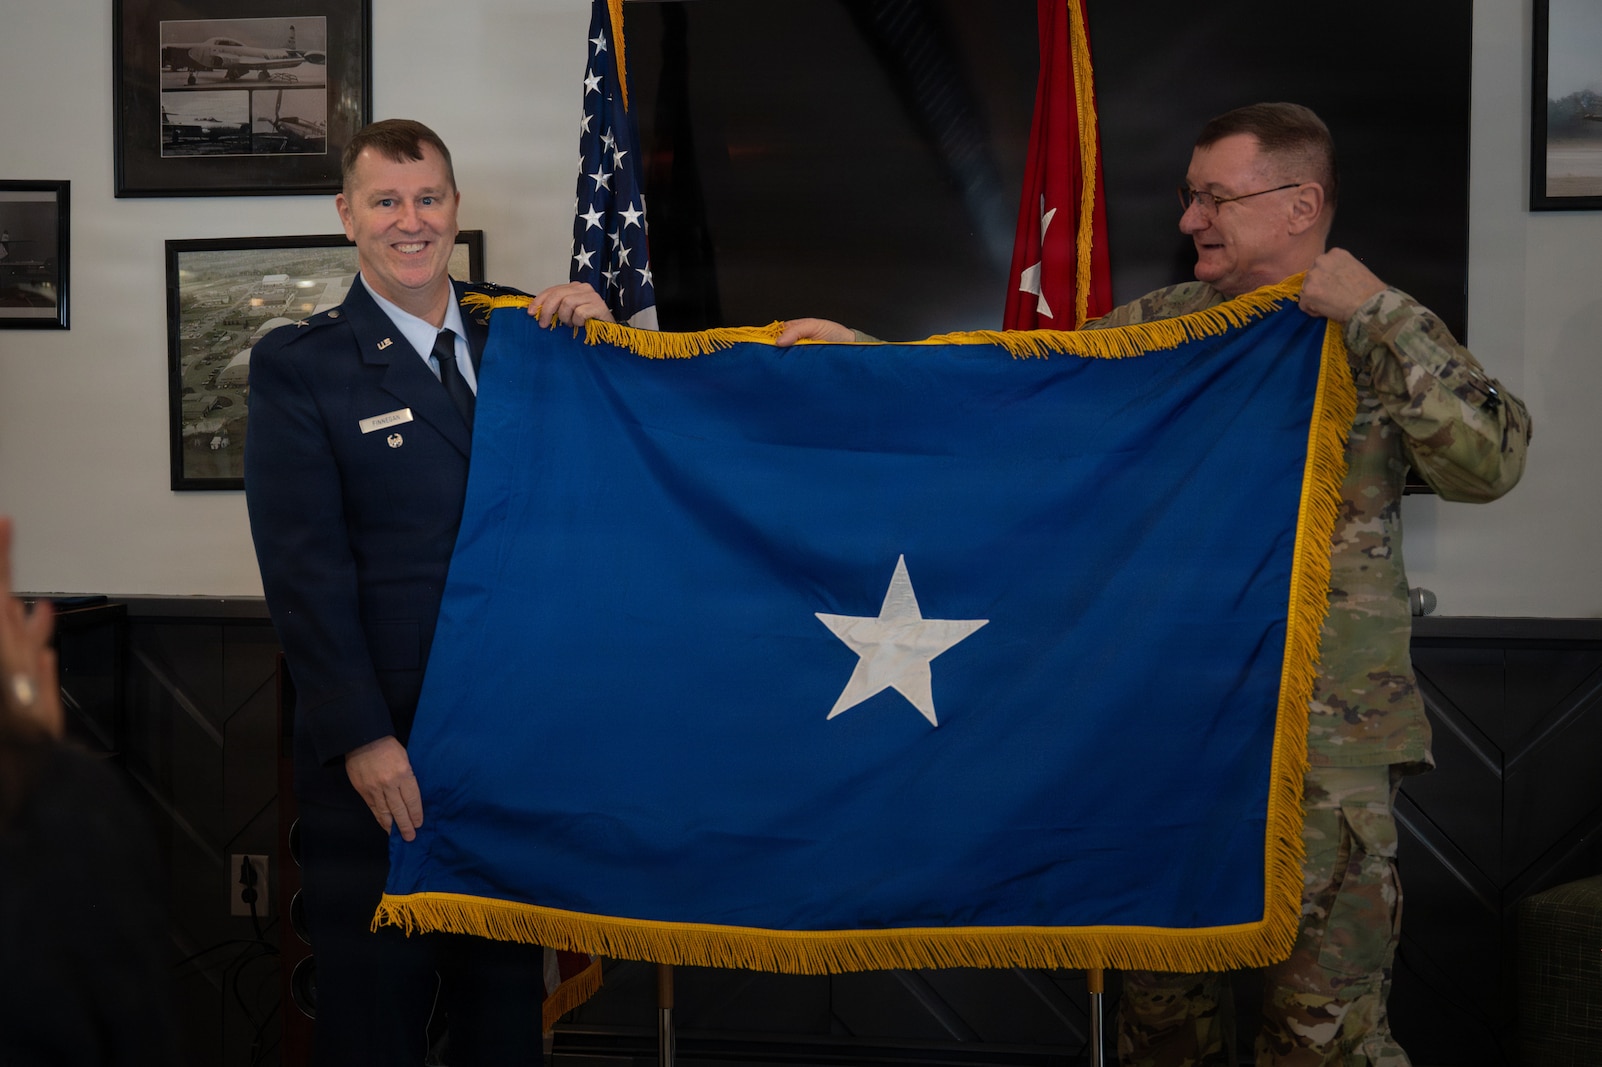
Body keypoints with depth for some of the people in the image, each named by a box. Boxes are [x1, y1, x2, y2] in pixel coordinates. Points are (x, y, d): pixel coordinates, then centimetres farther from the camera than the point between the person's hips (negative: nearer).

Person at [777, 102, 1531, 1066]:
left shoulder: (1381, 342, -2)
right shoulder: (1165, 326, 9)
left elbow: (1487, 464, -16)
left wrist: (1380, 313, -17)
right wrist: (864, 350, 5)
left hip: (1326, 736, -4)